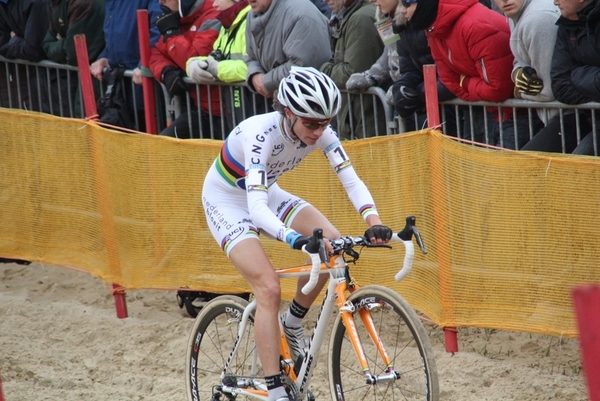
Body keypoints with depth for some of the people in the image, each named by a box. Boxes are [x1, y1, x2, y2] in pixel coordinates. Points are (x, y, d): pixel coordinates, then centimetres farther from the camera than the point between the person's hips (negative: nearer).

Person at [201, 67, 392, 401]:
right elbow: (256, 208, -45)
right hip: (226, 201, -6)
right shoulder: (262, 134, -36)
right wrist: (294, 238, -61)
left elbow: (351, 179, -24)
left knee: (332, 245, -16)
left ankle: (293, 323, 7)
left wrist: (374, 222, -43)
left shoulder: (320, 131, -19)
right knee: (269, 288, -22)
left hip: (267, 193, 6)